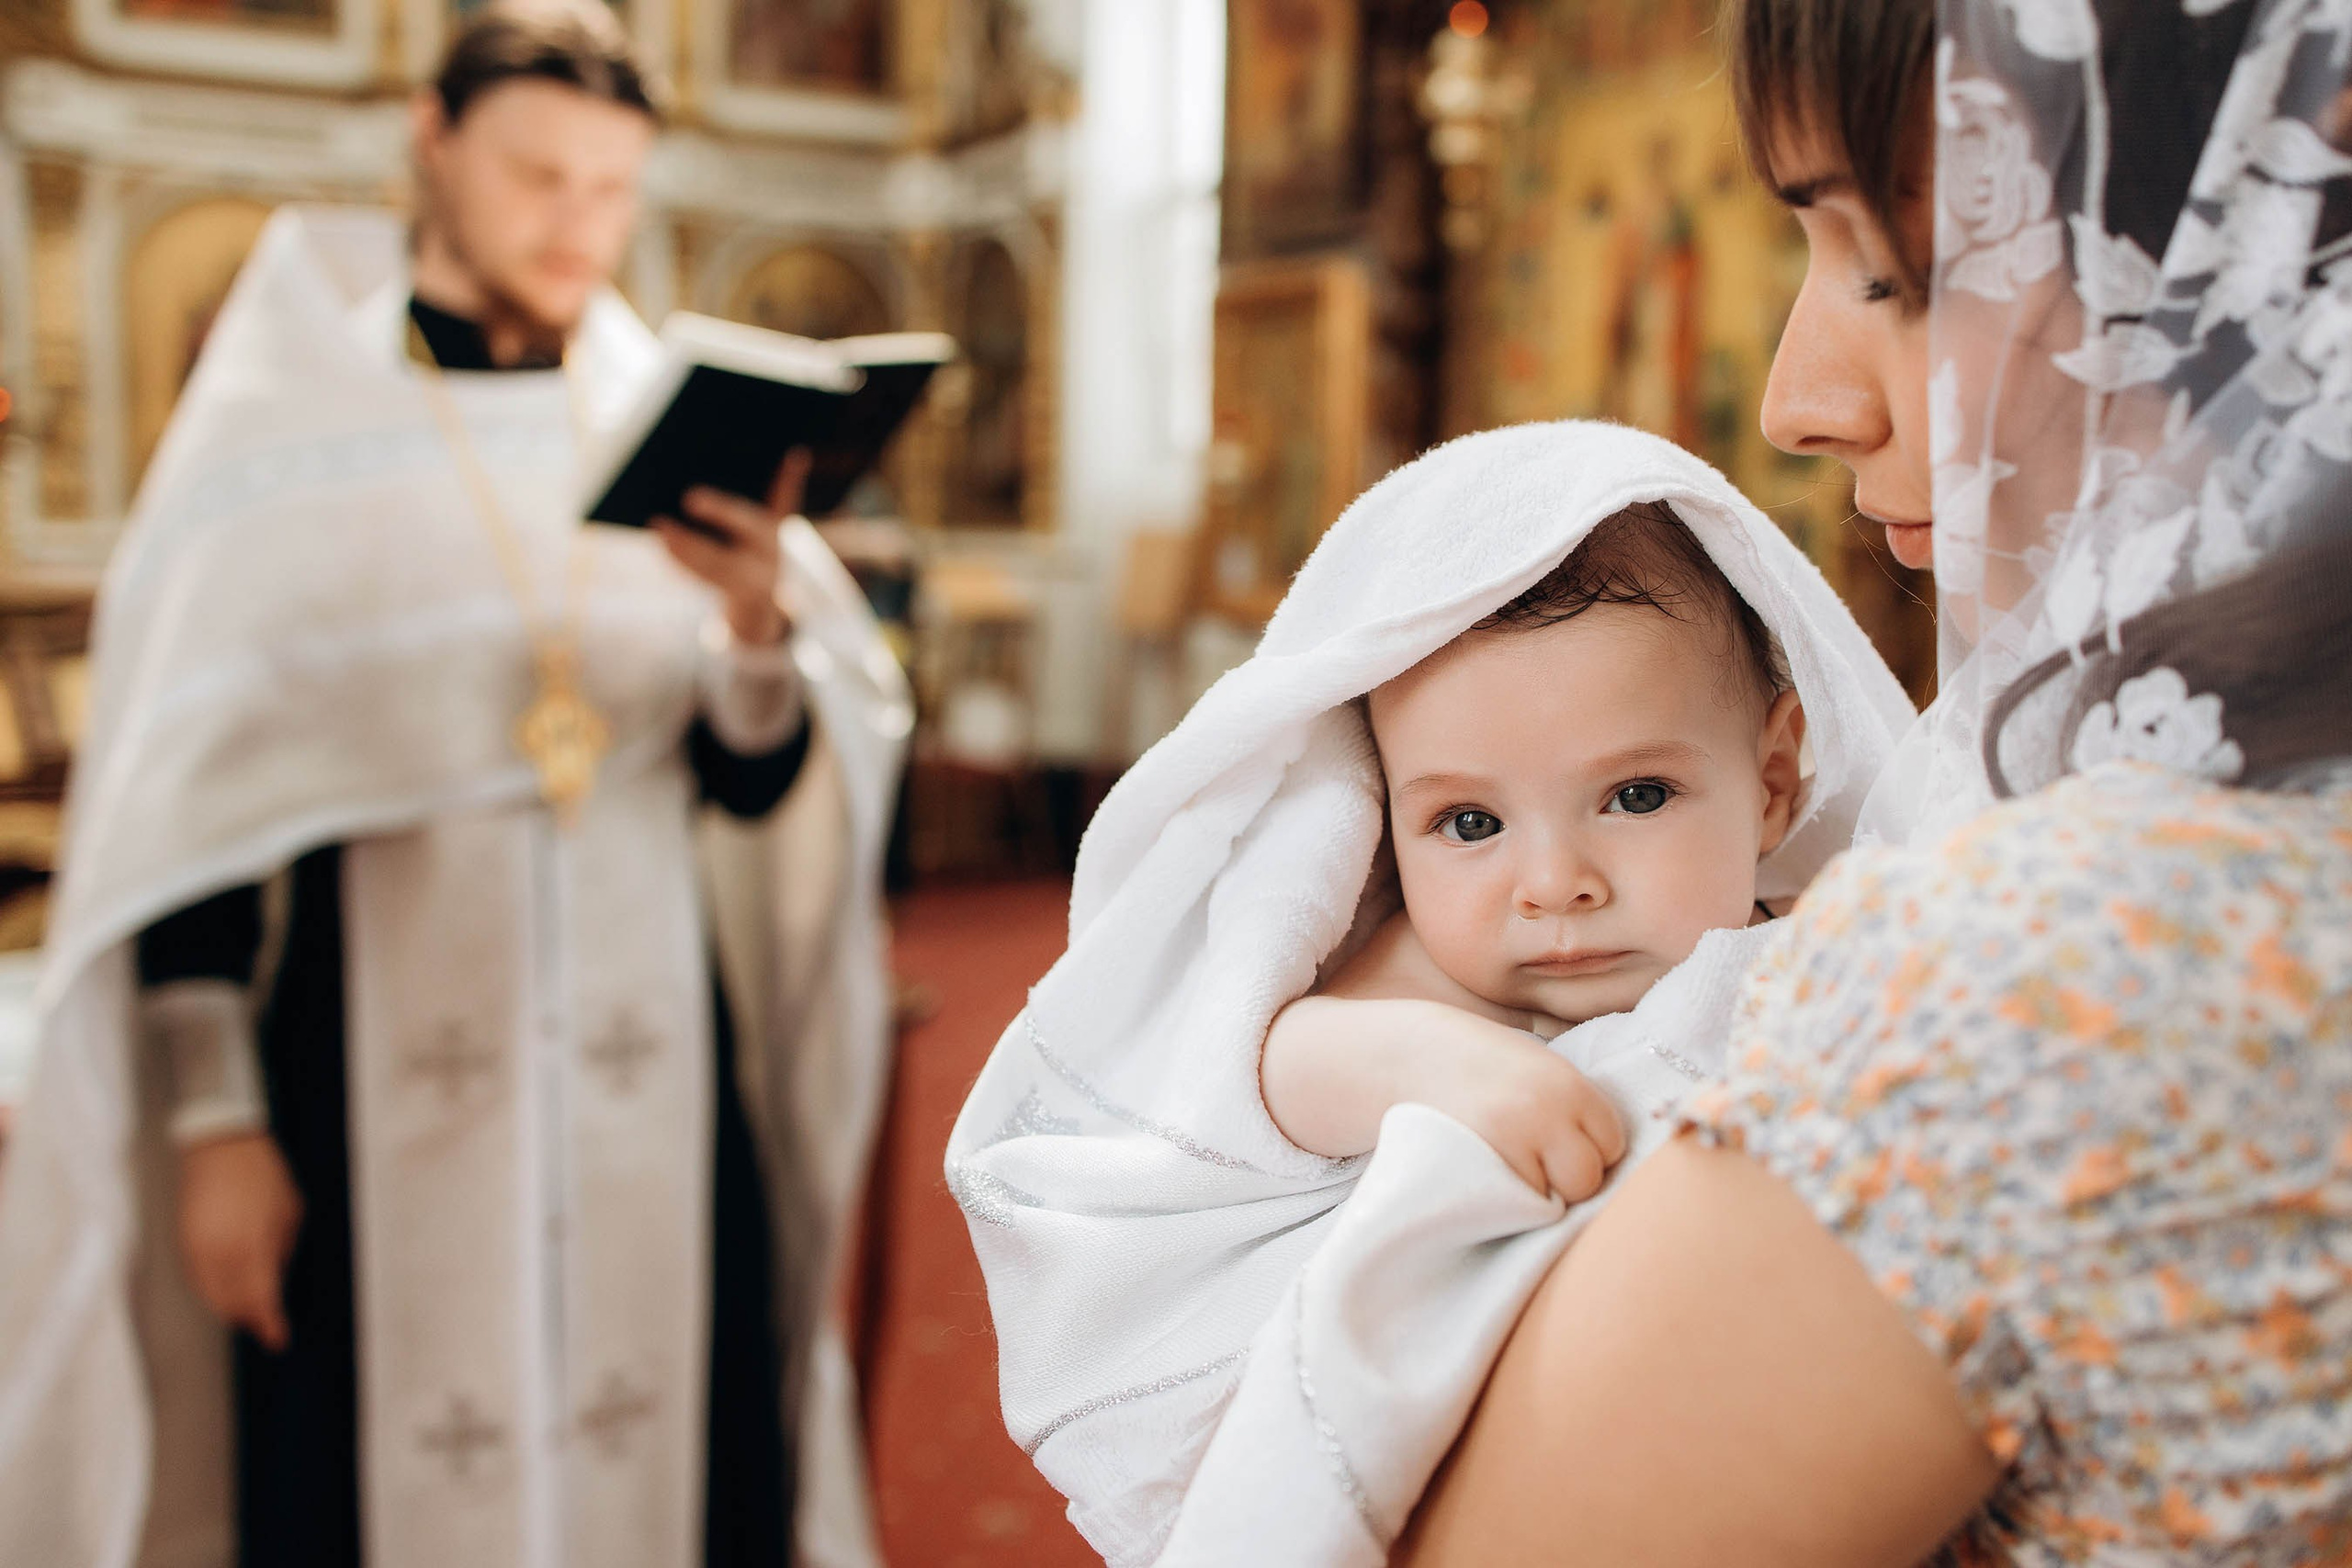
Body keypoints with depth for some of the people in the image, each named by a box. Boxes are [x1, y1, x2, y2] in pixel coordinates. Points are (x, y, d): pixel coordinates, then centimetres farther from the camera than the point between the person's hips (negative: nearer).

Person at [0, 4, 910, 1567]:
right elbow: (185, 800, -3)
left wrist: (761, 628, -21)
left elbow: (759, 786, -2)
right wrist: (211, 1118, -6)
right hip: (374, 1076, -2)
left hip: (643, 1072, 3)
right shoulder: (278, 427, -3)